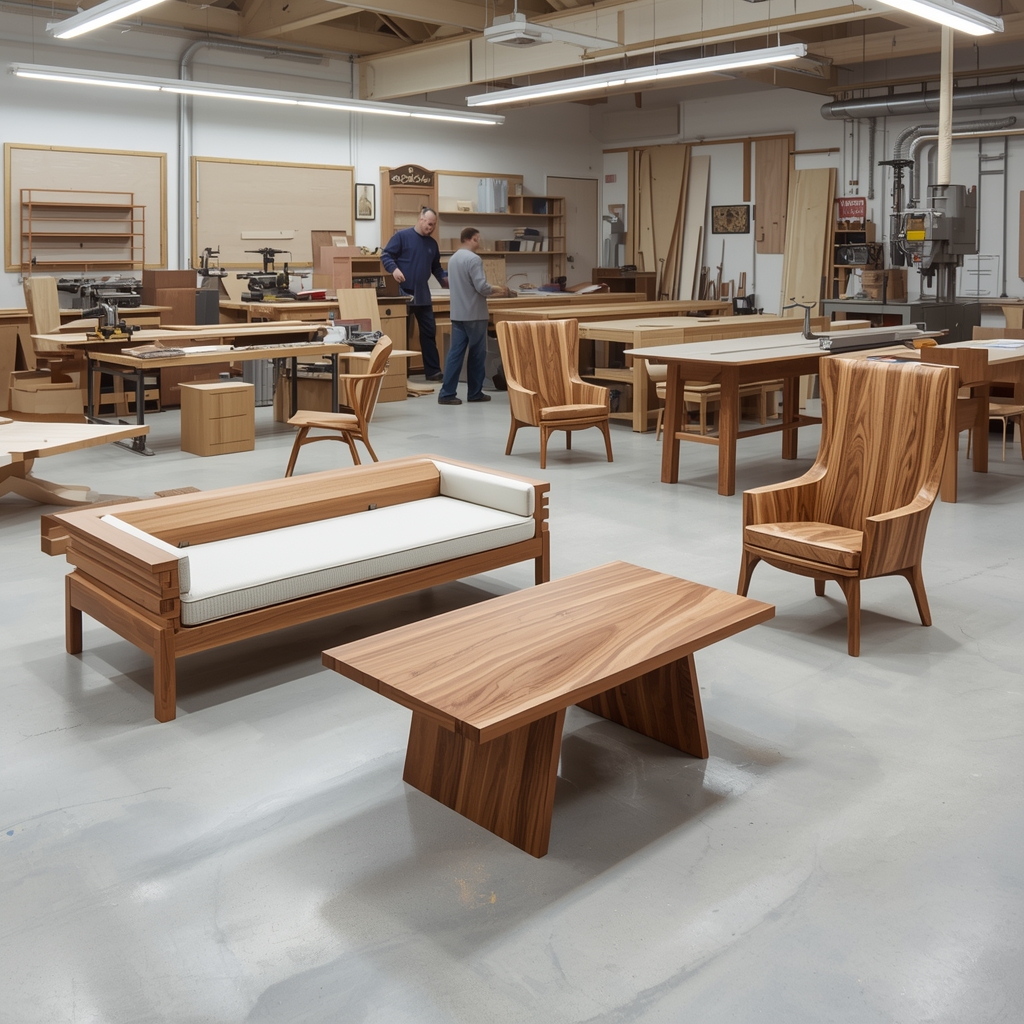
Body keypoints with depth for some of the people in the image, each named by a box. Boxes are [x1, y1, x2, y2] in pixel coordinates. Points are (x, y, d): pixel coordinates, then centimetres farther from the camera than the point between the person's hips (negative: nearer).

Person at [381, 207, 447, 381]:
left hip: (423, 295, 6)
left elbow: (436, 267, 24)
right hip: (404, 294, -6)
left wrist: (443, 279, 5)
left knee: (429, 332, 5)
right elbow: (386, 255, -8)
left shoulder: (432, 243, 15)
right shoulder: (402, 236, -4)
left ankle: (433, 370, 9)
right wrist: (394, 268, -27)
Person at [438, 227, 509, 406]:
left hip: (457, 313, 7)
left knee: (456, 352, 4)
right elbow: (481, 287, -20)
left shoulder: (453, 259, 12)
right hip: (474, 314, -7)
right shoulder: (473, 259, -15)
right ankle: (475, 392, 14)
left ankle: (447, 393, -1)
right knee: (477, 354, 5)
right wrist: (496, 289, -1)